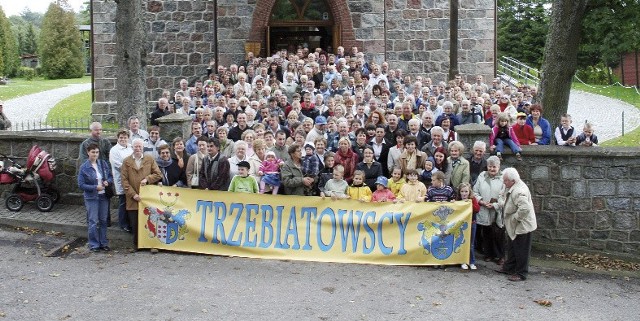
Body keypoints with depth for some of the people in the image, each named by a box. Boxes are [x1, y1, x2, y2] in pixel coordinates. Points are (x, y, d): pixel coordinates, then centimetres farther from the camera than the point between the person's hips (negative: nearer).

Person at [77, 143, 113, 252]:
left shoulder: (103, 164, 2)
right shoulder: (84, 167, -8)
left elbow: (111, 176, 10)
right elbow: (81, 184, -9)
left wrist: (108, 182, -12)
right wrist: (95, 187, -19)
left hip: (104, 196, 4)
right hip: (91, 197, -4)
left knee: (103, 220, 11)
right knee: (93, 222, 0)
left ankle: (103, 243, 21)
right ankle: (94, 244, 11)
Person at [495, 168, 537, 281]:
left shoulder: (519, 191, -29)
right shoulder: (510, 187, 3)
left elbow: (525, 208, -38)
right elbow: (503, 196, 20)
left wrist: (514, 218, -26)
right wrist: (501, 203, -2)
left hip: (521, 225, -10)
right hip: (513, 225, 10)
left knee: (521, 250, 2)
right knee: (511, 247, 23)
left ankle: (521, 274, 13)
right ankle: (509, 268, 38)